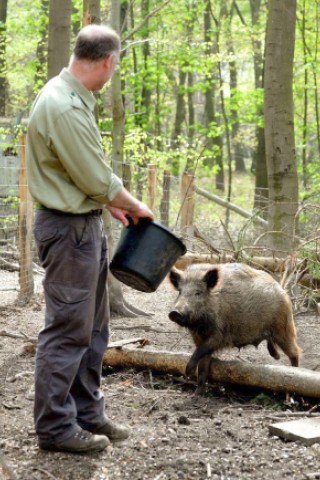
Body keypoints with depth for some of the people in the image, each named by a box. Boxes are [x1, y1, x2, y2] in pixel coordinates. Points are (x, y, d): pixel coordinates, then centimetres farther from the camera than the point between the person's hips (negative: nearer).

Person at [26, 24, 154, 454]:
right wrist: (135, 206, -3)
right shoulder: (63, 108, -24)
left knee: (92, 328, 17)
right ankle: (55, 426, 10)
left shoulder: (73, 98, 9)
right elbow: (99, 180, -19)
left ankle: (87, 413, 27)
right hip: (68, 228, -10)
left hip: (87, 225, 10)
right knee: (67, 330, -1)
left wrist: (113, 205, 15)